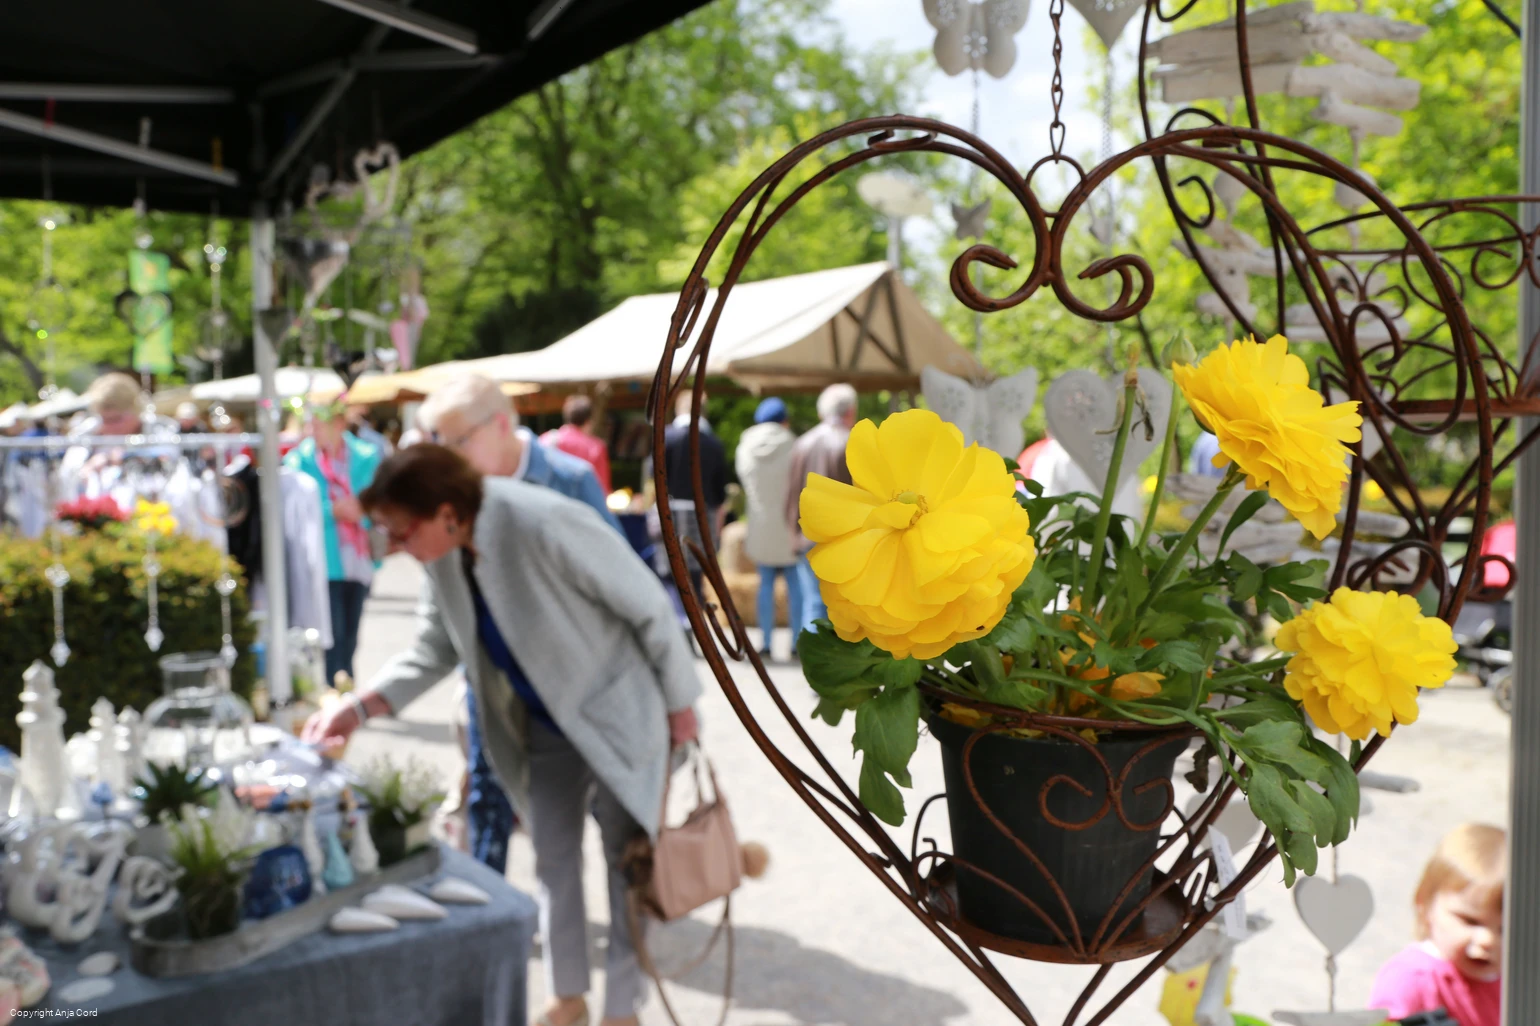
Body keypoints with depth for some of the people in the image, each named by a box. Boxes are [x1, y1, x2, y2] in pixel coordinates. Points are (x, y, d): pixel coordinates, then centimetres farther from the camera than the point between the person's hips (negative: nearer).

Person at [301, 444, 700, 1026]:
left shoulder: (547, 526, -34)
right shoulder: (443, 552, -10)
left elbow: (651, 609, -24)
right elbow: (436, 645, 4)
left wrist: (679, 705, -14)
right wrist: (362, 706, -9)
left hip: (617, 710, -7)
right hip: (549, 719, 7)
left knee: (627, 859, 6)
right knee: (553, 857, 15)